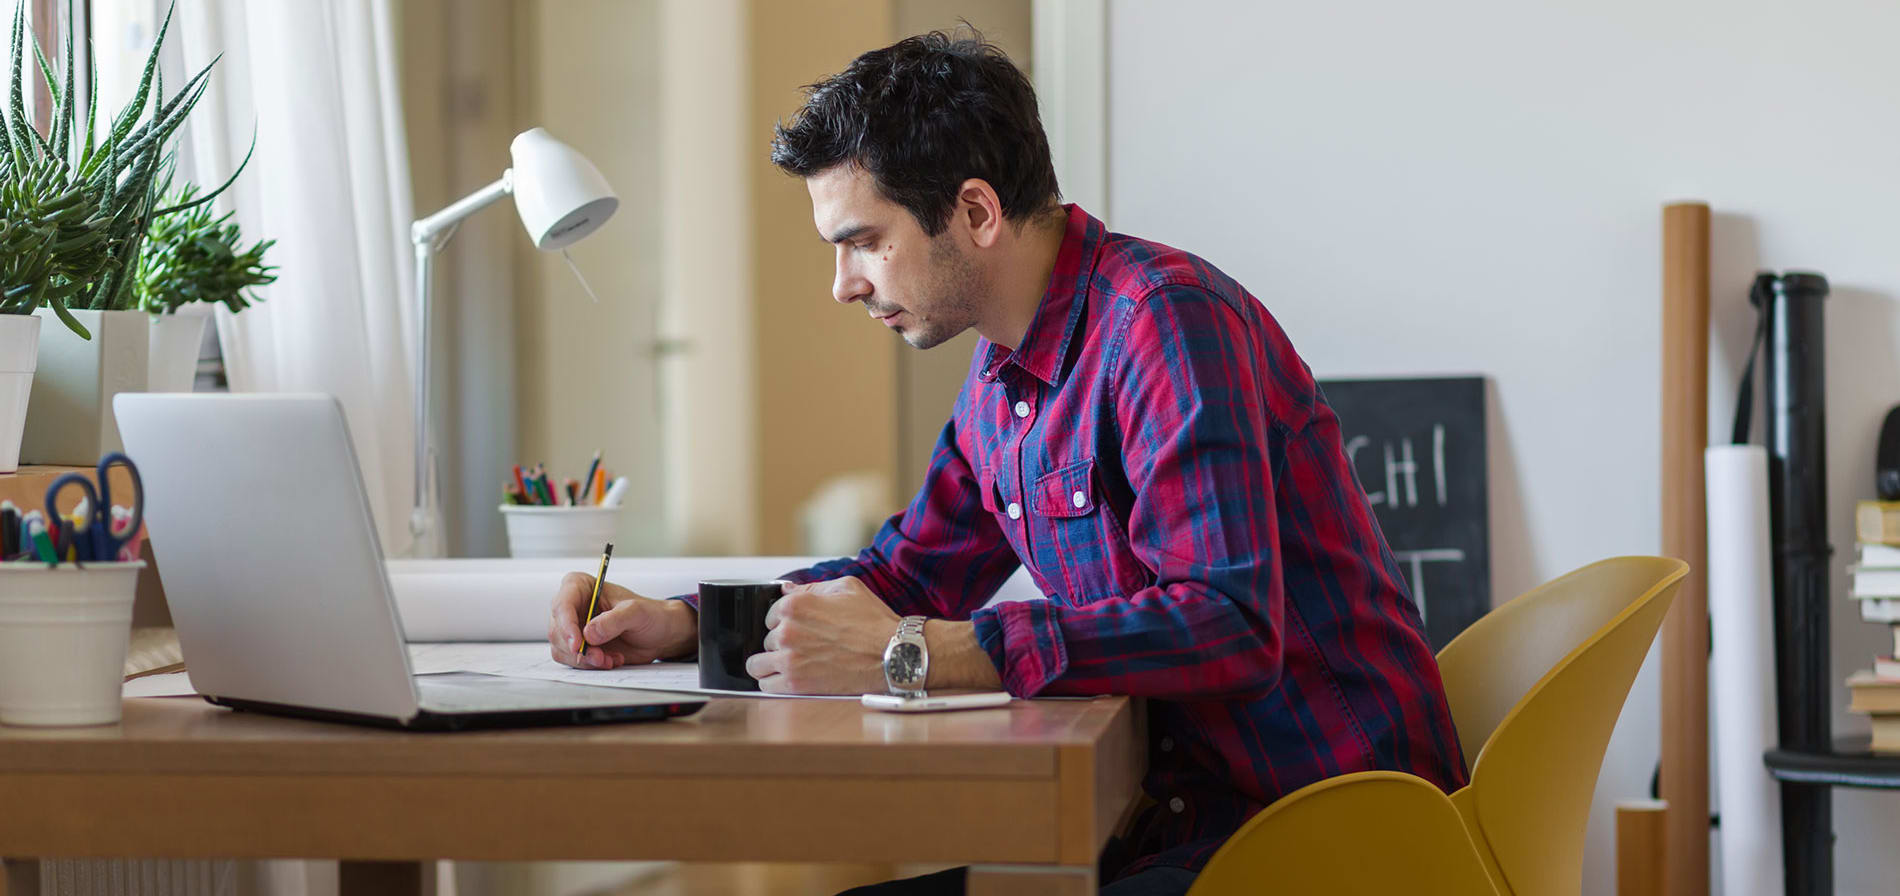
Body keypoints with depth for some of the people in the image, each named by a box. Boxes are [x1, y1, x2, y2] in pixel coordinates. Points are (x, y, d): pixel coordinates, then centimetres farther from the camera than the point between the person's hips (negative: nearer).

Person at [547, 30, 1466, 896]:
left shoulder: (1169, 320, -19)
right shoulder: (1002, 372, 11)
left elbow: (1230, 629, -29)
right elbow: (908, 570, 24)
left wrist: (911, 654, -31)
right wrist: (676, 623, 9)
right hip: (1182, 808, 9)